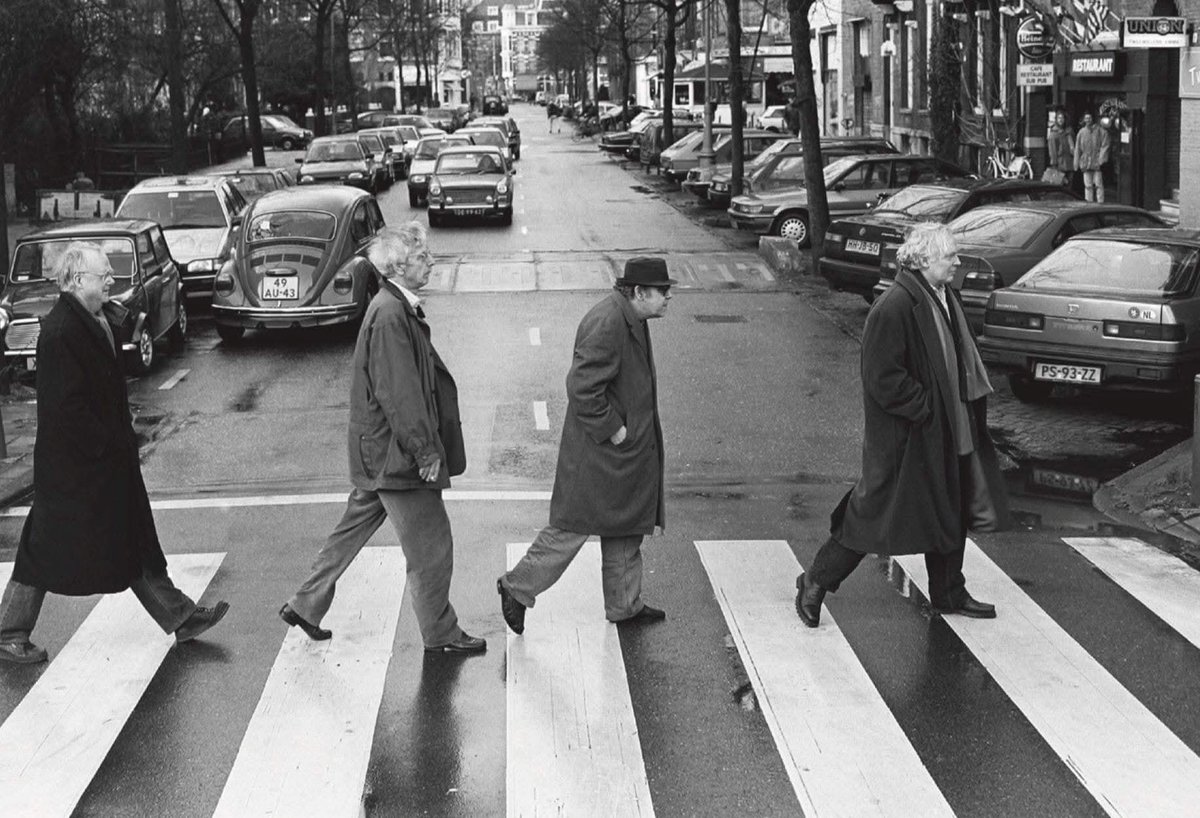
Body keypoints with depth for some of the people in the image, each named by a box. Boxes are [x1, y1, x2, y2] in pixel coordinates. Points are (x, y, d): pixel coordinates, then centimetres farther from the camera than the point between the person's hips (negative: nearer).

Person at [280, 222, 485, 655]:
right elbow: (399, 393, -24)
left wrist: (430, 445, 20)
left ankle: (305, 606, 31)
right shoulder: (390, 315, -22)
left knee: (353, 530, 20)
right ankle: (440, 634, 17)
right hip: (396, 455, -10)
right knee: (431, 546, 3)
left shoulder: (399, 308, 10)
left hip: (376, 454, 10)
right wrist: (426, 451, -20)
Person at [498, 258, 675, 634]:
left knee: (627, 527, 17)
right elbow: (582, 387, -26)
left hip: (627, 453, 10)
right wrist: (611, 429, -20)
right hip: (597, 454, -10)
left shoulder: (630, 319, 10)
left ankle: (625, 605, 28)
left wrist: (621, 427, 16)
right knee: (572, 525, -1)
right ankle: (518, 588, 12)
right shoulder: (605, 324, -23)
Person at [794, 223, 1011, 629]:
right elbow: (884, 379, -23)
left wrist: (967, 405, 8)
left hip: (943, 432, 9)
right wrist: (925, 408, -19)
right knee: (875, 510, -1)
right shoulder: (894, 308, -22)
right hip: (902, 438, -9)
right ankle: (816, 583, 14)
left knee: (950, 511, 16)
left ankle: (949, 595, 31)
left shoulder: (945, 299, 6)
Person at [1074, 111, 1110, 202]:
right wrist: (1076, 163, 10)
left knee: (1098, 184, -4)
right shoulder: (1082, 132, 10)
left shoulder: (1101, 131, -1)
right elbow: (1077, 148, 14)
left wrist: (1101, 160, -13)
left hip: (1097, 163, -4)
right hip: (1085, 162, 4)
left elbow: (1104, 146, -4)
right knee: (1088, 185, 6)